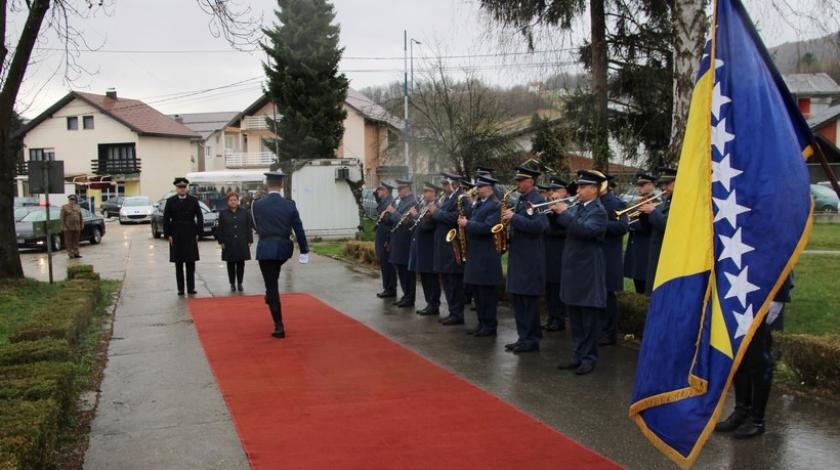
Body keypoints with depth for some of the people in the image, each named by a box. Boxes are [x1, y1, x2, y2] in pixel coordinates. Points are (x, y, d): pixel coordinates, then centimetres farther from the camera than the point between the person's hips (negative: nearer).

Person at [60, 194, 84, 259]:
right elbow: (62, 218, -6)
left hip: (77, 227, 4)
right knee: (69, 241, -1)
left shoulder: (78, 207, 12)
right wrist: (63, 227, -12)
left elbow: (81, 217, 14)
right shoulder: (64, 207, -1)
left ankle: (76, 253, 10)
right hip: (68, 228, -4)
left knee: (76, 241, 6)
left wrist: (82, 225, 7)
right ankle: (70, 254, 1)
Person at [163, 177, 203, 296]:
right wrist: (168, 235, -4)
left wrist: (198, 233, -1)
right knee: (178, 264, 4)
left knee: (191, 263, 2)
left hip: (191, 236, 0)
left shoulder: (193, 200, 4)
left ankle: (191, 288, 7)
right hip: (176, 236, 0)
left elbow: (199, 217, 5)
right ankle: (180, 288, 9)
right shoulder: (170, 201, 3)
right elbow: (166, 219, 3)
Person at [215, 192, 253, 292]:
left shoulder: (244, 213, 4)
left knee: (241, 264, 5)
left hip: (242, 244, 0)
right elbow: (220, 229, 3)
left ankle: (239, 284, 14)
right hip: (229, 244, 0)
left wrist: (249, 240, 1)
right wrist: (221, 241, -2)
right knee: (231, 265, 5)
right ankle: (232, 284, 13)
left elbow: (249, 228, 6)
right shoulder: (223, 214, 3)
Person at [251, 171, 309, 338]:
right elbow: (298, 229, -2)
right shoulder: (290, 204, -3)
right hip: (284, 249, 2)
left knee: (272, 287, 1)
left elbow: (255, 226, 11)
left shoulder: (257, 205, -5)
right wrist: (304, 251, 6)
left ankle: (279, 327, 0)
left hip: (265, 249, -2)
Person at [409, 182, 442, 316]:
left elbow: (427, 225, -23)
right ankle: (430, 303, 19)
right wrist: (416, 215, 1)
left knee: (431, 277, -4)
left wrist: (416, 215, -15)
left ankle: (434, 306, 2)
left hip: (429, 248, -10)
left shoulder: (436, 206, -15)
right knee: (425, 277, 12)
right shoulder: (426, 206, 16)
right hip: (422, 247, 10)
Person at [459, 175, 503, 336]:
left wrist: (467, 224, -19)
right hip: (474, 253, 9)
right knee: (476, 290, 13)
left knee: (486, 291, -3)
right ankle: (482, 323, 21)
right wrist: (464, 222, 2)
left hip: (486, 256, -9)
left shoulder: (495, 206, -13)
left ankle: (490, 325, 5)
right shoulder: (478, 204, 16)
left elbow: (487, 227, -23)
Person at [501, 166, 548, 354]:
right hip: (517, 255, 9)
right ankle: (523, 337, 19)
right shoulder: (520, 200, 16)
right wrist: (509, 219, 4)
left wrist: (514, 218, -21)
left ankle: (532, 340, 5)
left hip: (530, 259, -9)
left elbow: (538, 226, -25)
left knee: (529, 299, -3)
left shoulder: (538, 201, -12)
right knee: (516, 297, 11)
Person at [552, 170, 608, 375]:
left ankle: (589, 358, 9)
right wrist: (556, 211, -3)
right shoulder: (576, 208, 12)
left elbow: (586, 229, -28)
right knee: (575, 317, 14)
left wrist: (564, 212, -24)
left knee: (589, 317, 1)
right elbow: (561, 226, 14)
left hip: (588, 271, -8)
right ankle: (578, 355, 24)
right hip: (572, 269, 8)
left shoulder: (598, 211, -11)